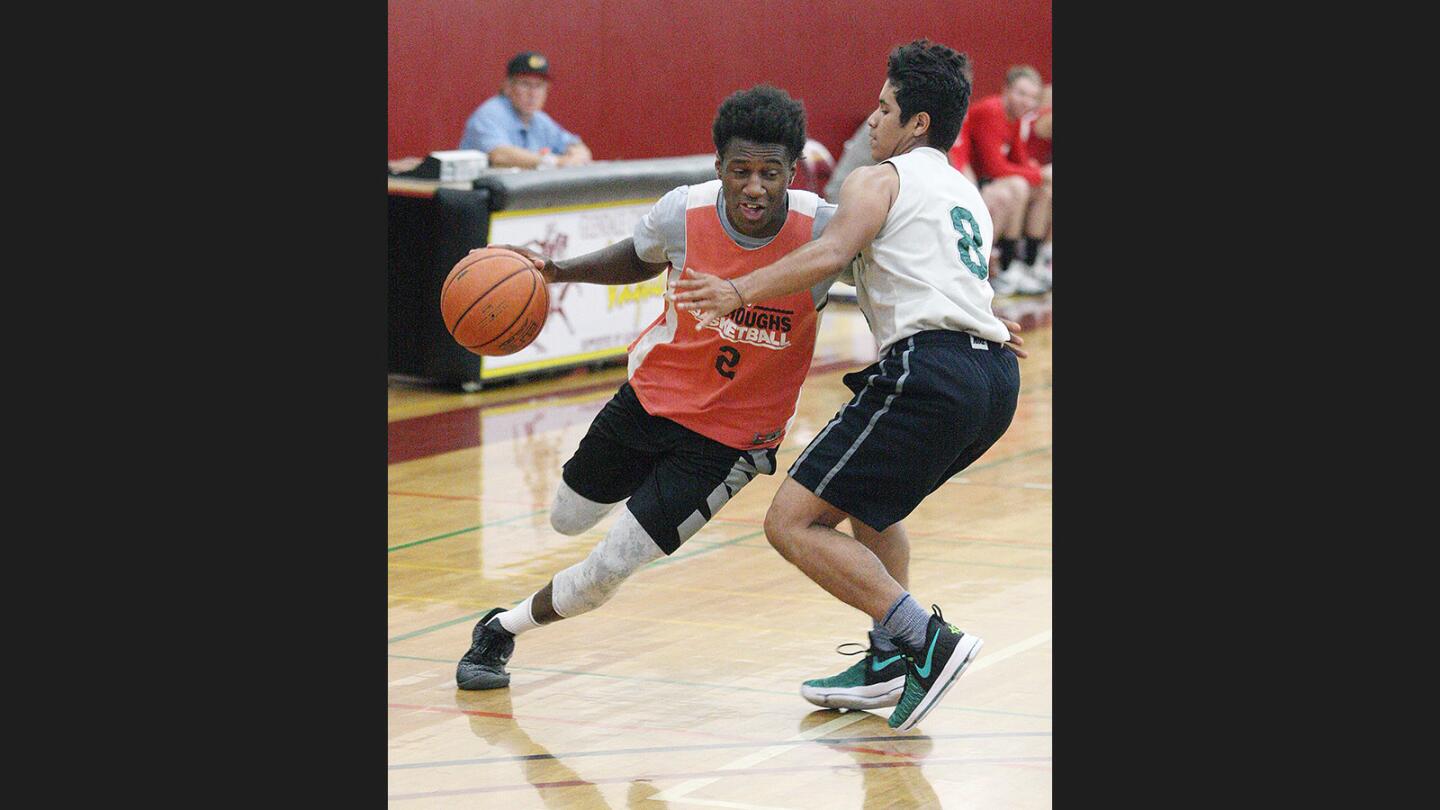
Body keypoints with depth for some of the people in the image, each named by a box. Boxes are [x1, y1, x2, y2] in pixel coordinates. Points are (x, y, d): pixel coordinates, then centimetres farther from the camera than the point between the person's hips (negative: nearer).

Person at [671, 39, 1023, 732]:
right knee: (868, 495, 32)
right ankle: (888, 662, 20)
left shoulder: (881, 180, 5)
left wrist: (739, 292, -21)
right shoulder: (969, 196, 29)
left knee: (792, 523, -7)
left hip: (929, 369, -9)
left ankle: (927, 641, -19)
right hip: (997, 372, 9)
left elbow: (832, 252, -13)